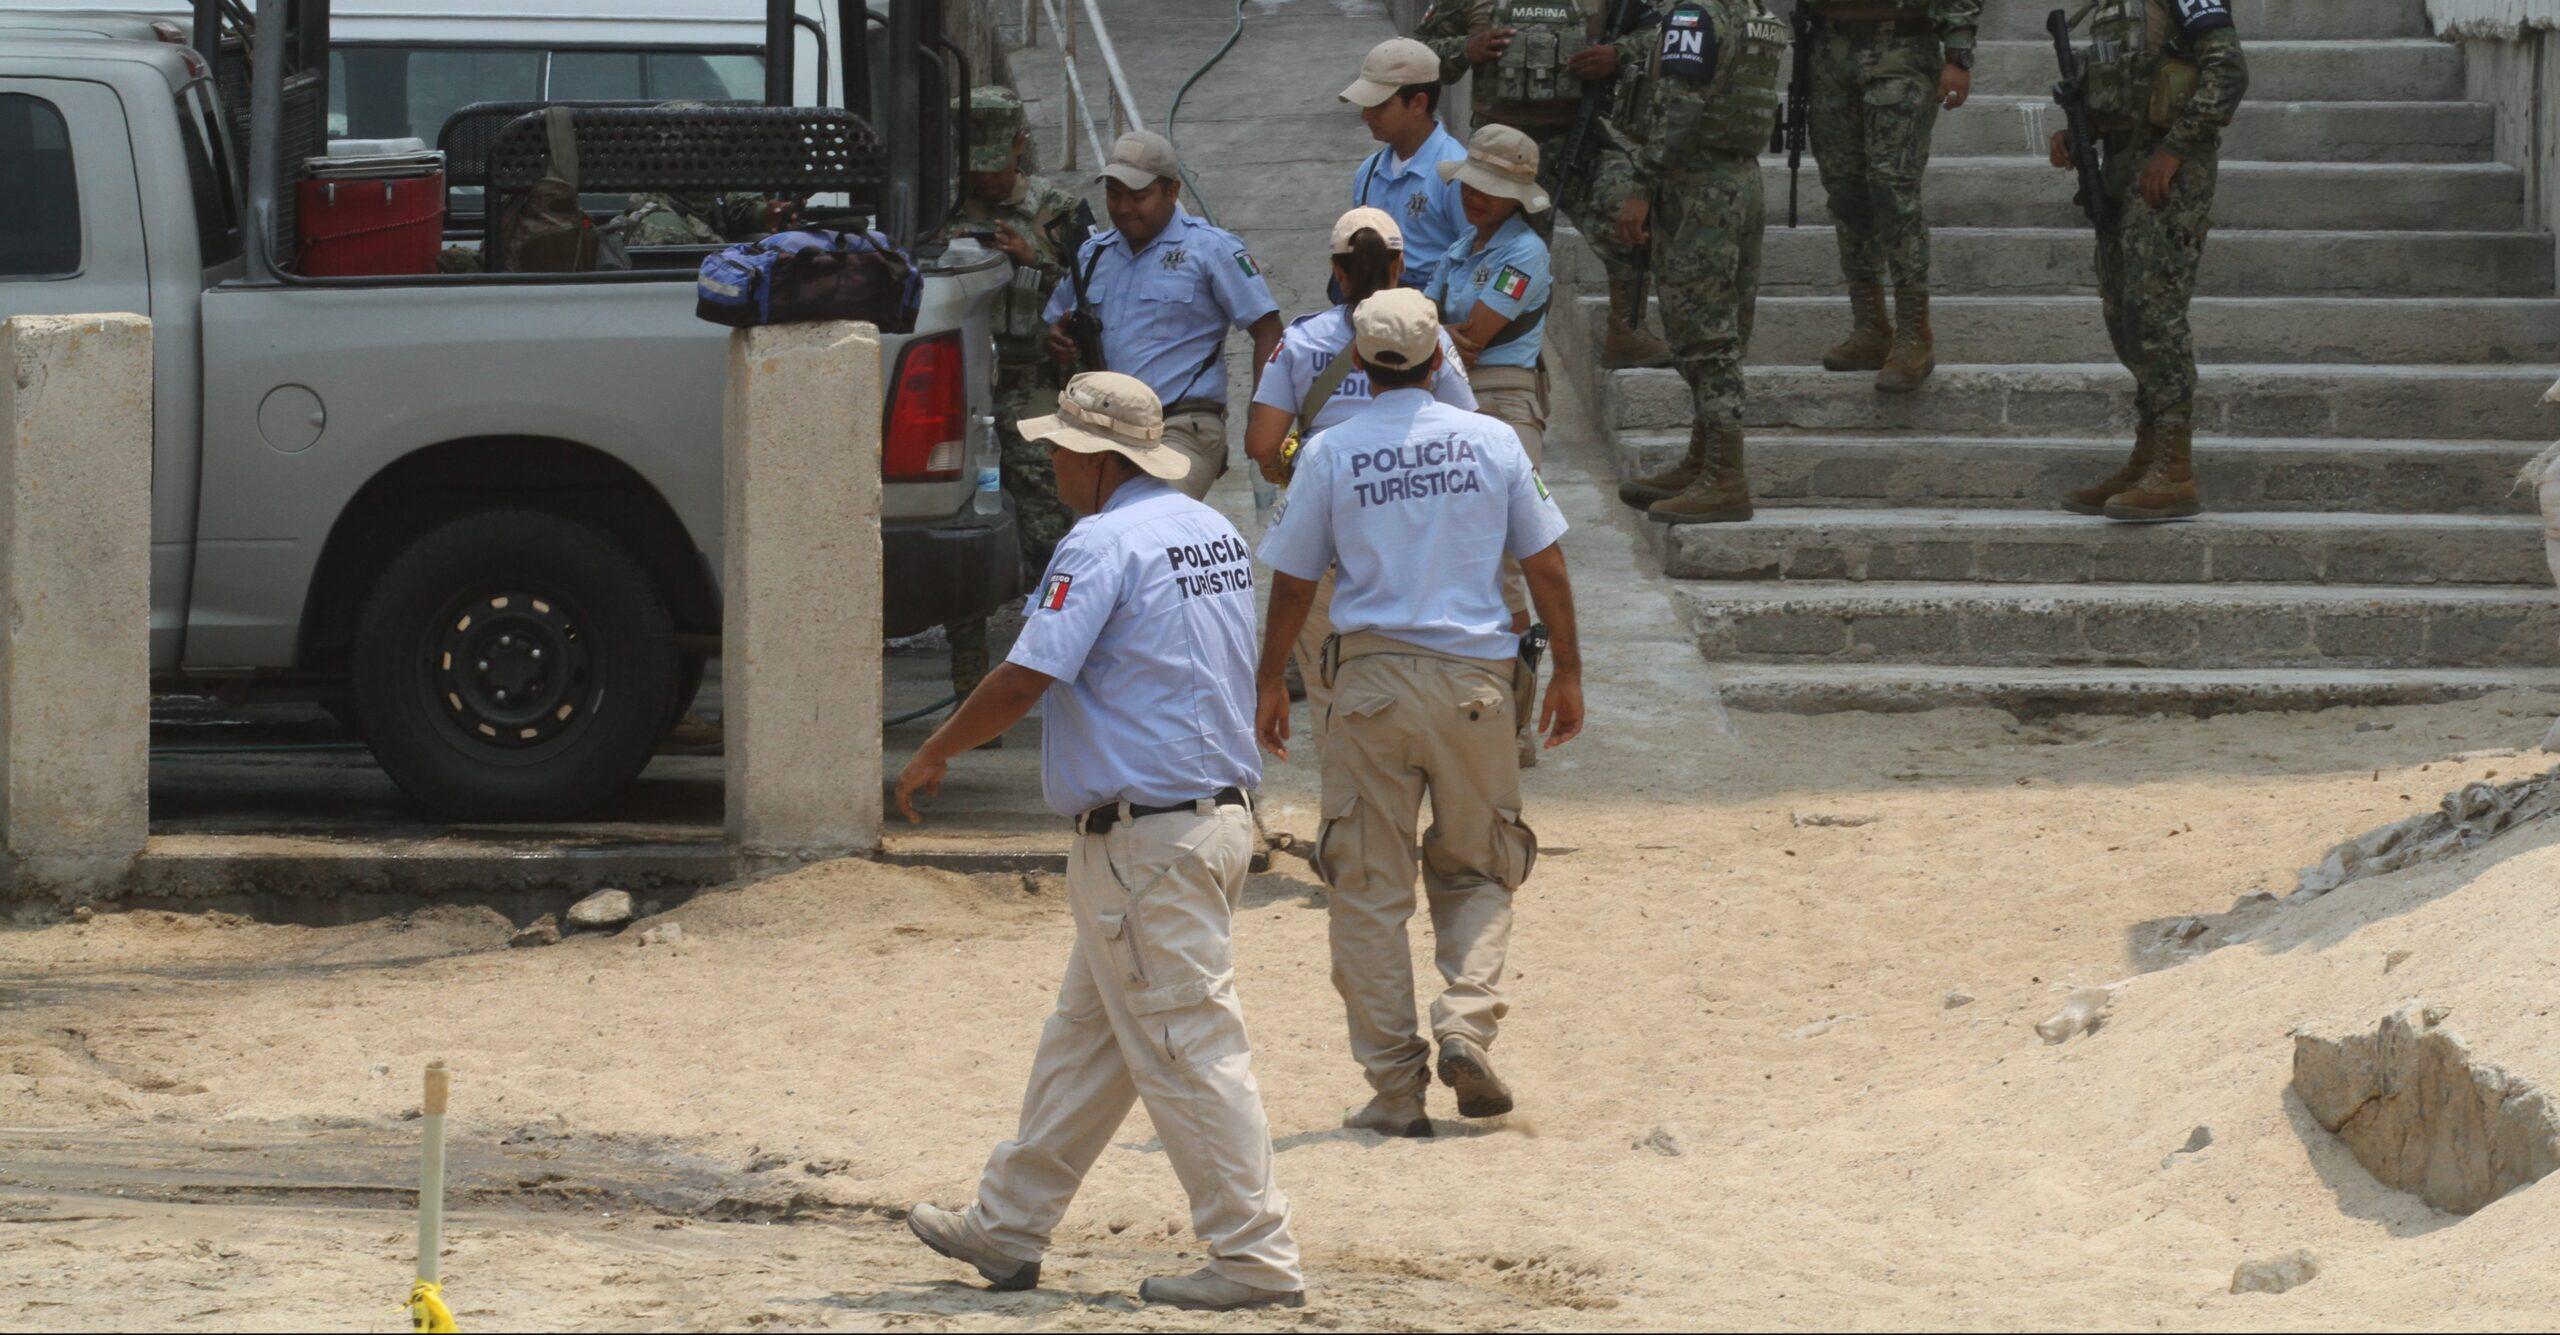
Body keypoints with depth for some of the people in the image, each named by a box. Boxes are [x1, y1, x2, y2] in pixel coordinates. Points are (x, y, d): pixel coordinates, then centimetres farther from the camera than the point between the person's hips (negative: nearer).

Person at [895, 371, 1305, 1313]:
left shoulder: (1102, 545, -16)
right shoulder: (1216, 534, 12)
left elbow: (1024, 680, -18)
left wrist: (932, 756, -4)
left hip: (1143, 839, -10)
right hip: (1217, 808, 10)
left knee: (1188, 1048, -6)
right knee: (1085, 1040, 16)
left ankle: (1256, 1258, -5)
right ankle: (1008, 1227, 24)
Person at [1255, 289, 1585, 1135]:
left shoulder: (1330, 455, -1)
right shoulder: (1493, 443, 3)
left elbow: (1293, 583, 4)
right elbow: (1545, 567, 6)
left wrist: (1268, 685, 17)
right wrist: (1567, 673, 17)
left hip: (1371, 676, -1)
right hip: (1475, 676, 1)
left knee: (1369, 888, 4)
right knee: (1475, 871, 16)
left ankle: (1395, 1088, 0)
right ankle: (1468, 1020, -8)